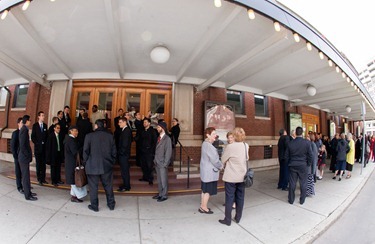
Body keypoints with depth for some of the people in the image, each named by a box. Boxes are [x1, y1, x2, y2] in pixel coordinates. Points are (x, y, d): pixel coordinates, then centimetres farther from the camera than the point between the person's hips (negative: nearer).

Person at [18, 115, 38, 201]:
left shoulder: (24, 129, 8)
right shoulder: (24, 130, -20)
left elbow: (25, 144, 12)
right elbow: (22, 145, -23)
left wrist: (29, 155, 13)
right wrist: (28, 155, -15)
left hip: (24, 156, 9)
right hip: (24, 157, -9)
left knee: (26, 175, 17)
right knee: (26, 176, 0)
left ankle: (28, 191, 29)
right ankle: (27, 195, 11)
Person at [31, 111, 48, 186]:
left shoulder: (45, 125, 8)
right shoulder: (35, 125, -1)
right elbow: (33, 137, -2)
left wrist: (45, 143, 0)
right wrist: (37, 143, -8)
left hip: (44, 147, 3)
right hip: (38, 147, -3)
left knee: (43, 164, 6)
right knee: (38, 164, 3)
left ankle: (43, 179, 14)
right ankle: (39, 179, 13)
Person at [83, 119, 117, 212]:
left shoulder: (89, 136, -8)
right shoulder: (110, 136, -3)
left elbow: (85, 151, -4)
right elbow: (114, 151, 1)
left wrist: (85, 163, 9)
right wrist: (112, 162, 12)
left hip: (93, 166, -2)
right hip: (107, 165, 2)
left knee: (93, 186, 12)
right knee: (108, 185, 13)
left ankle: (94, 206, 22)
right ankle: (111, 204, 25)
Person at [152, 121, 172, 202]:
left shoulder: (167, 139, -13)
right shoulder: (159, 137, 10)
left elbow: (168, 152, -14)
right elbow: (157, 150, 13)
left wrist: (165, 163, -15)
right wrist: (155, 160, 8)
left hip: (162, 163, -7)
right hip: (157, 163, 7)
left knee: (164, 180, 5)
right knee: (159, 180, 16)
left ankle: (164, 195, 20)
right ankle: (160, 194, 30)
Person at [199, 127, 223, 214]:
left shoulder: (205, 144, 9)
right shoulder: (208, 145, -24)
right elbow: (214, 159, -21)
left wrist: (218, 165, 7)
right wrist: (221, 166, -4)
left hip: (206, 171, 10)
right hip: (210, 172, -10)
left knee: (204, 190, 19)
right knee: (208, 191, 6)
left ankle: (202, 206, 32)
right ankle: (204, 208, 20)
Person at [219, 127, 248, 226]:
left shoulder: (230, 146, -20)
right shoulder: (246, 146, -4)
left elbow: (223, 159, -8)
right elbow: (247, 158, 6)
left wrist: (225, 166, 12)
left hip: (231, 176, -5)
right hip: (242, 176, 5)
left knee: (229, 198, 7)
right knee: (240, 197, 16)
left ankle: (228, 220, 18)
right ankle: (238, 217, 31)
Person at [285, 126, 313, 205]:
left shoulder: (290, 143, -7)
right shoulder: (307, 143, -12)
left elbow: (286, 156, 0)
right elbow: (310, 155, -6)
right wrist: (308, 164, 9)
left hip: (292, 166, 1)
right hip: (303, 166, -1)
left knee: (292, 183, 10)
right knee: (303, 183, 12)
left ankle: (291, 199, 21)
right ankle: (302, 200, 23)